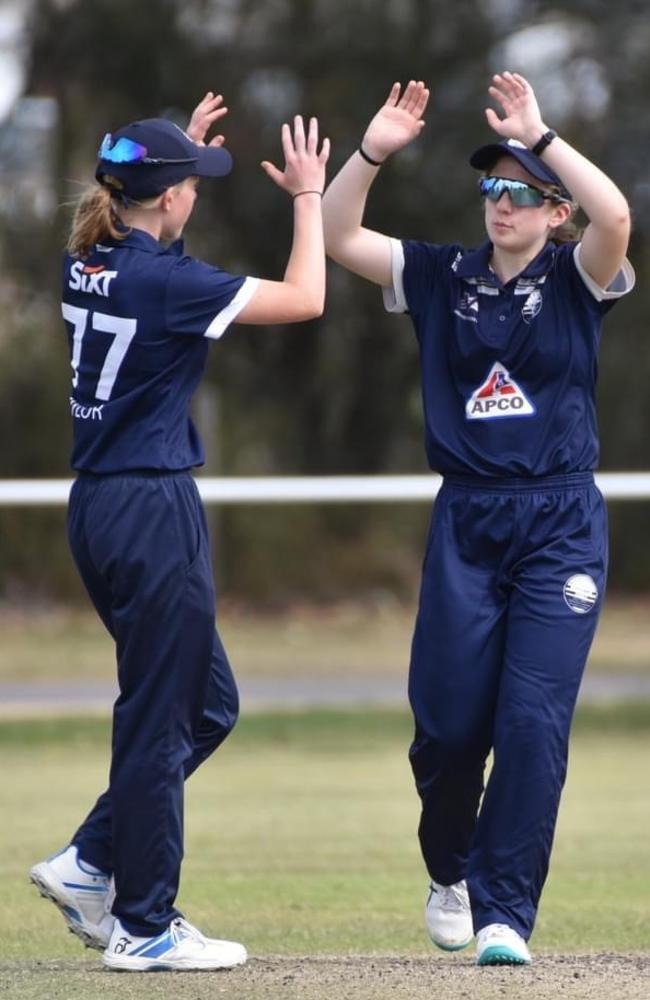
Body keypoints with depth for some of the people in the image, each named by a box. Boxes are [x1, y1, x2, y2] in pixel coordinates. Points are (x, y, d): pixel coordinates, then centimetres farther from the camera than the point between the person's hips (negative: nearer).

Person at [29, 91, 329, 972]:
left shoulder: (86, 266, 7)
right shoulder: (166, 280, -16)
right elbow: (304, 298, -11)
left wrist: (182, 149, 35)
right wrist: (307, 196, 0)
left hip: (97, 506, 9)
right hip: (153, 511, -9)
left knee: (207, 704, 18)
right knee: (160, 720, 0)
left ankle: (90, 865, 17)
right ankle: (144, 927, 7)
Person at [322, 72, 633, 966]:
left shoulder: (574, 279, 0)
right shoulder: (441, 277, 8)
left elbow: (616, 217, -22)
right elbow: (339, 237, 0)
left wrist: (540, 136, -23)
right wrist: (373, 152, -13)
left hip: (561, 527, -2)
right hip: (464, 526, 2)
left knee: (533, 720, -10)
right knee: (449, 720, 0)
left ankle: (505, 913, -4)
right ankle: (451, 868, 28)